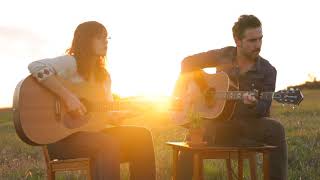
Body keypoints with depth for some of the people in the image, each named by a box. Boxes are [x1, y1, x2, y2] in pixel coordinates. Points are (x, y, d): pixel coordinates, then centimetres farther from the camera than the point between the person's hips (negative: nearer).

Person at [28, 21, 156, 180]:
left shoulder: (103, 75, 16)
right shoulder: (71, 63, -9)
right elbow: (35, 67, -27)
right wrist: (67, 95, -30)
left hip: (91, 131, 8)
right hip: (60, 135, -7)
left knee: (141, 136, -10)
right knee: (108, 144, -34)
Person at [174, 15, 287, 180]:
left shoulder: (267, 71, -4)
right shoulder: (223, 55, -1)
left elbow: (264, 109, -10)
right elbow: (188, 62, 10)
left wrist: (254, 104, -33)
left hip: (248, 122, 0)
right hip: (218, 119, 0)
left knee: (275, 130, -32)